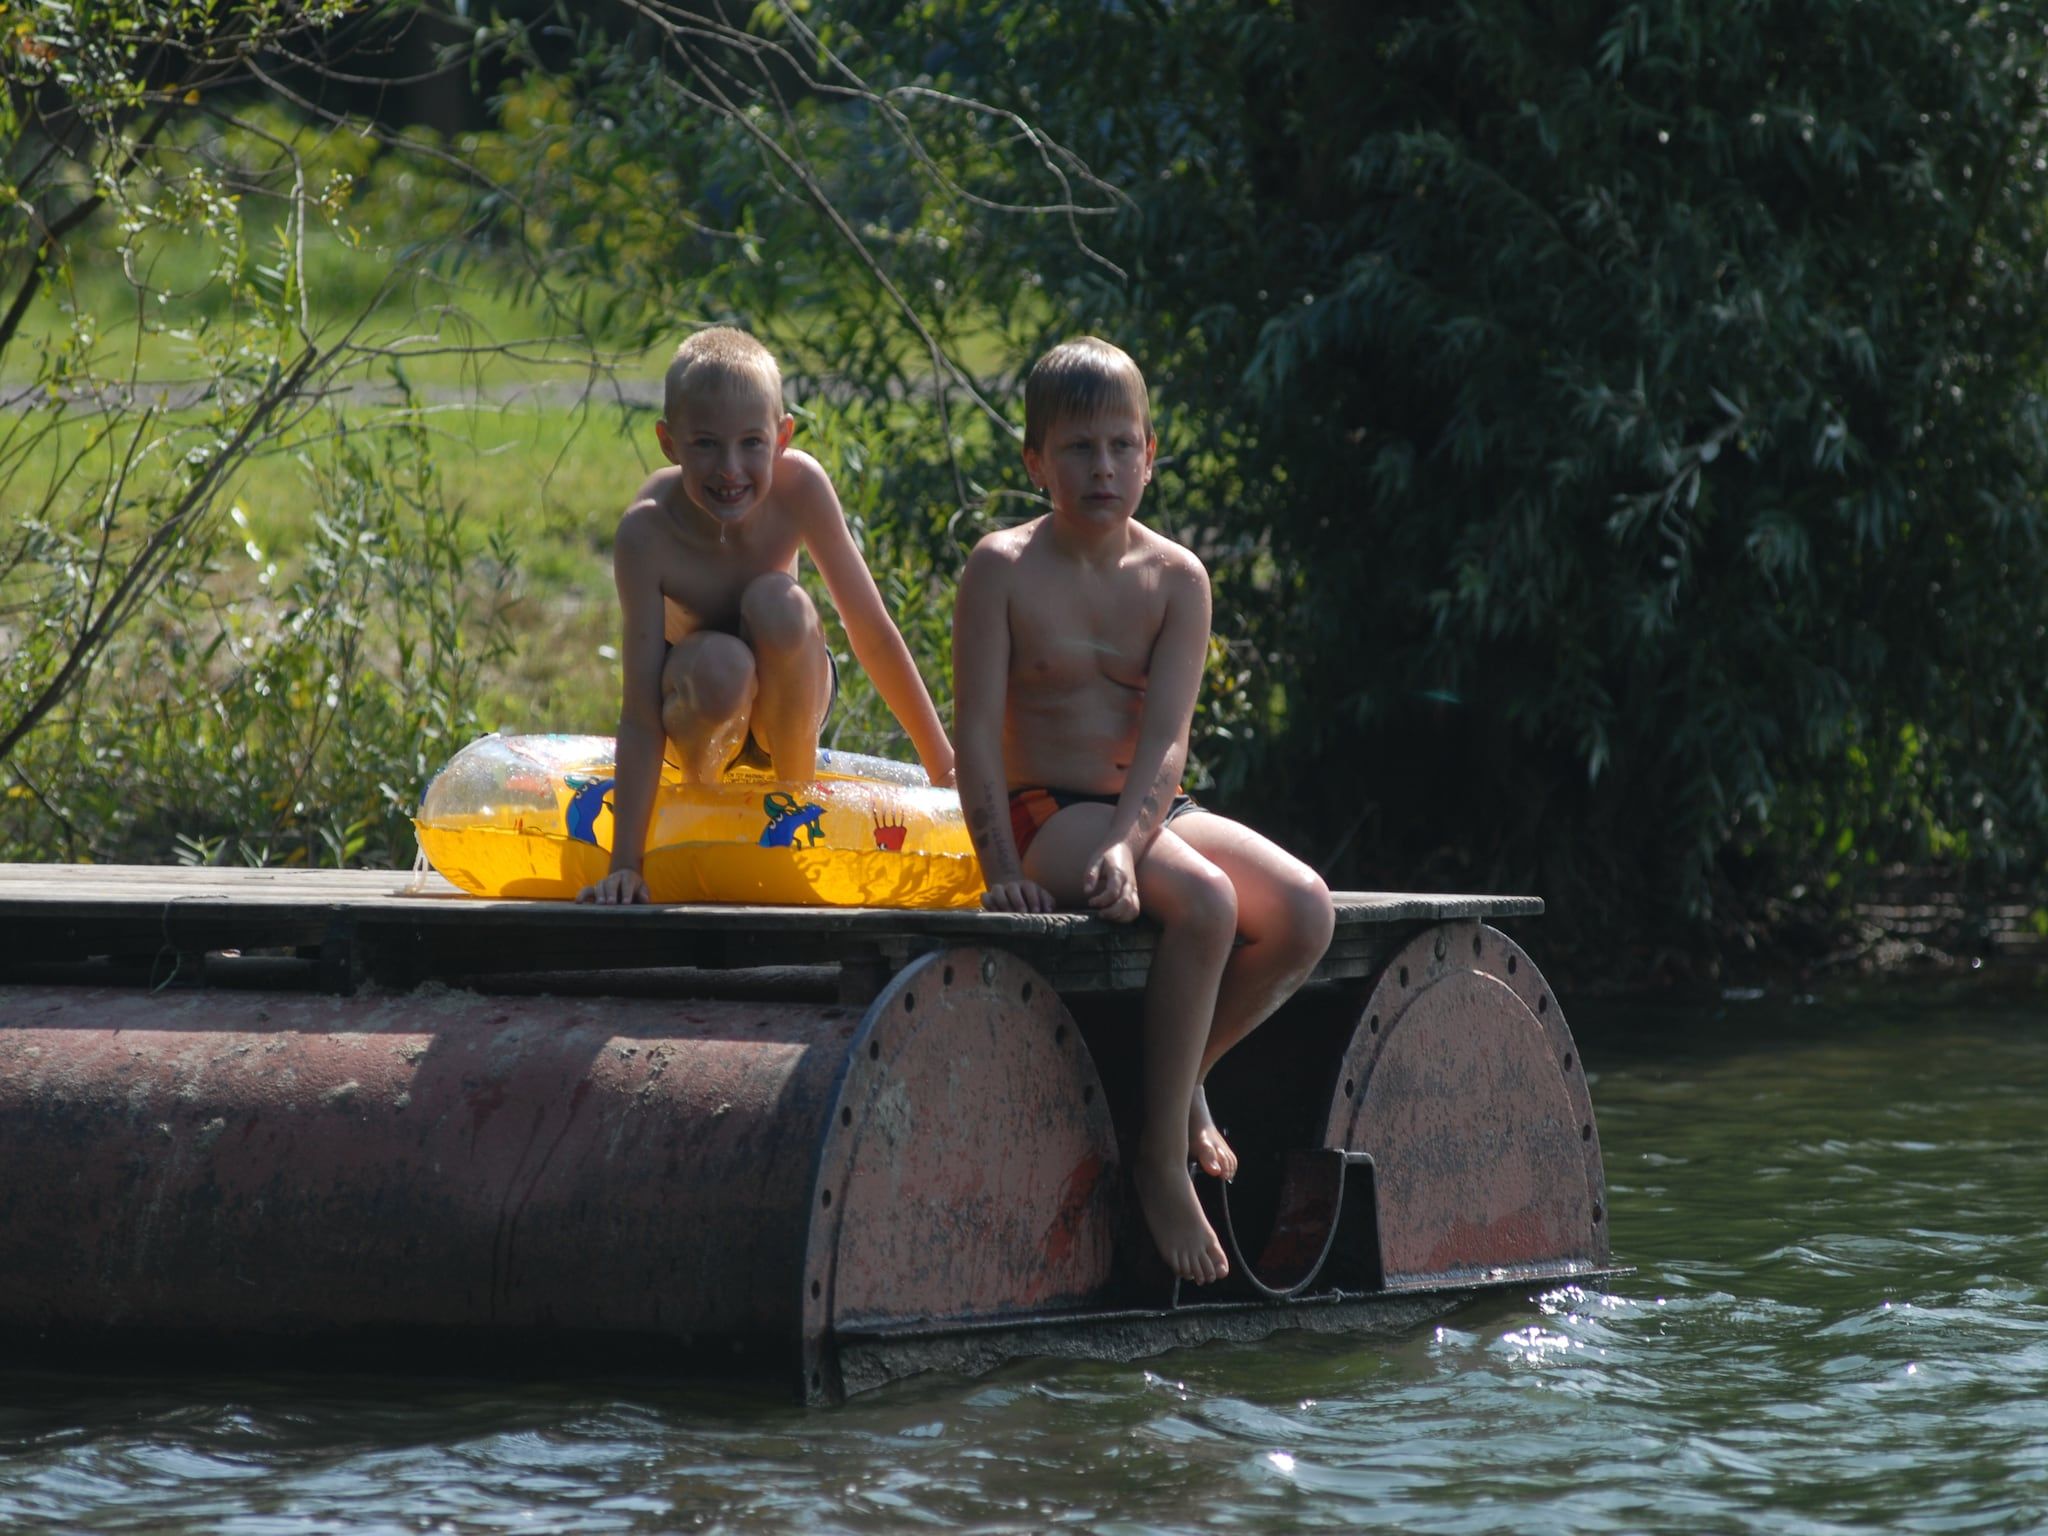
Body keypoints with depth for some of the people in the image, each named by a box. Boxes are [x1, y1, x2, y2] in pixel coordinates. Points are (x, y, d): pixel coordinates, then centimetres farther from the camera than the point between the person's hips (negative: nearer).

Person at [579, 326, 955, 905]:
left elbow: (874, 634, -16)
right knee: (721, 664, -38)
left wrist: (946, 770, -12)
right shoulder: (647, 532, -29)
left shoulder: (799, 486, -25)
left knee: (777, 604, -32)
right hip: (699, 707, -2)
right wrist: (625, 866, -34)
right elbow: (640, 715, -30)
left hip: (789, 699, 2)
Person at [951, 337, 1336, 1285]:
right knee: (1207, 902, -32)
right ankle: (1160, 1156, -21)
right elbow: (977, 731, -9)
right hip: (1051, 815, -5)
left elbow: (1165, 741, -7)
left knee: (1304, 912, -21)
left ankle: (1182, 1076, 2)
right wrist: (1001, 869, -21)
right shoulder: (1004, 569, -3)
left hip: (1154, 811, 5)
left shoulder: (1177, 579, 4)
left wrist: (1127, 844, -25)